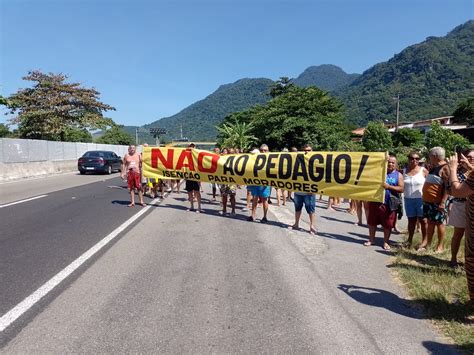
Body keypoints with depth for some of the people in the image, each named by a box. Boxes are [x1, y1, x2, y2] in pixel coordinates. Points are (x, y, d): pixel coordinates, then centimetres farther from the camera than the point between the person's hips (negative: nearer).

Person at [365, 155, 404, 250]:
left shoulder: (398, 175, 2)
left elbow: (401, 189, -6)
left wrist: (389, 187, -18)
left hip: (389, 204, -2)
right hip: (375, 201, 2)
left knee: (388, 224, 5)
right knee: (372, 222, 10)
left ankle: (386, 242, 21)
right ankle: (371, 239, 25)